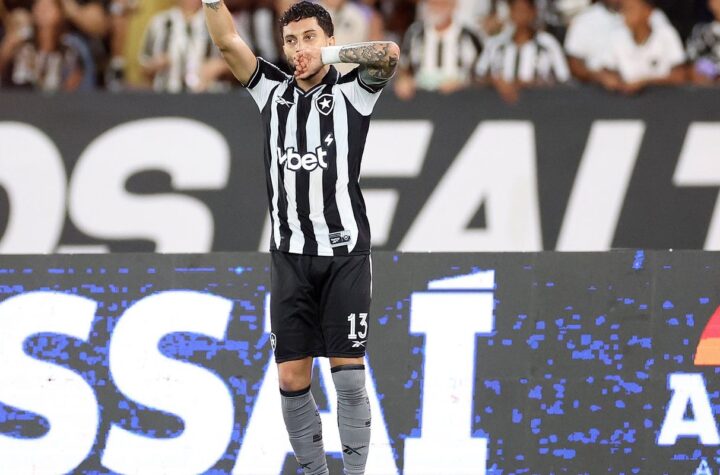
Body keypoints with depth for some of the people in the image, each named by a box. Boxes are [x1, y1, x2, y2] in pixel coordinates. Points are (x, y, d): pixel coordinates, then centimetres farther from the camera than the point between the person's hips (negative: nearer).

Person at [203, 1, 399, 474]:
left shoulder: (351, 93, 0)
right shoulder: (273, 92, 10)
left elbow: (389, 53, -18)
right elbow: (227, 40, 2)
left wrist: (328, 55, -10)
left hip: (344, 253, -3)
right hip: (290, 257, 3)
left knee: (347, 373, -5)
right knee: (292, 379, 1)